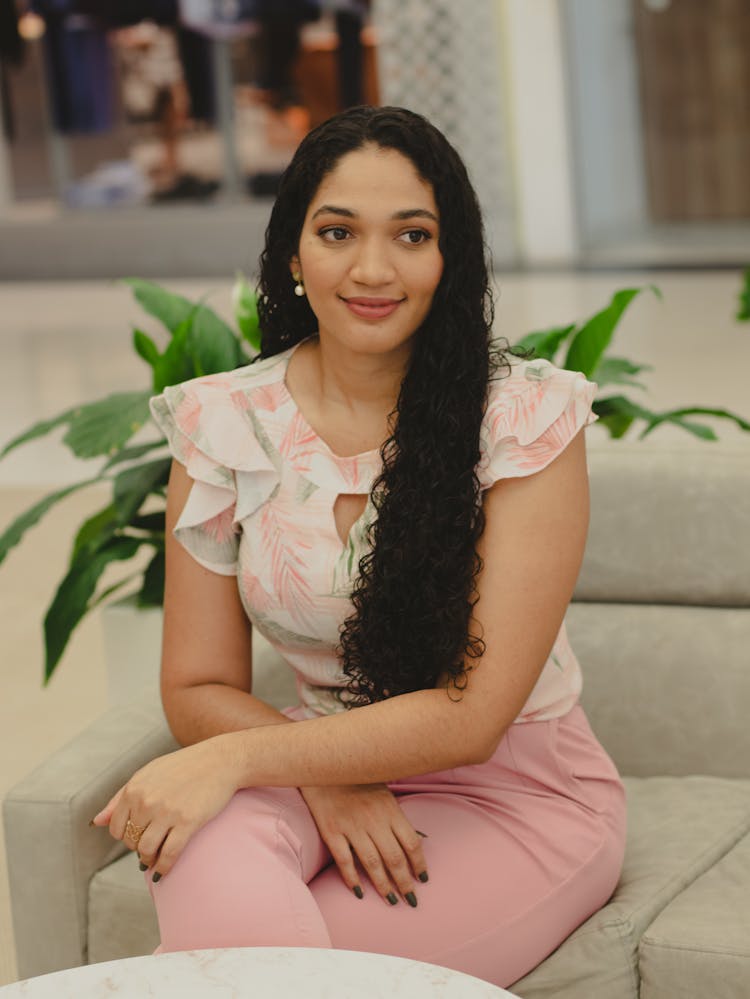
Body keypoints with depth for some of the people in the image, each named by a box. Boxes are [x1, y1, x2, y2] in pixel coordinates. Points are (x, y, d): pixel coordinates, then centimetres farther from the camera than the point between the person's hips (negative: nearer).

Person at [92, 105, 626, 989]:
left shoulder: (526, 420, -12)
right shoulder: (223, 426, -2)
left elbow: (471, 716, -17)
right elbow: (197, 690, 0)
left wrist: (234, 759, -25)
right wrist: (325, 782, -20)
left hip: (514, 792, -2)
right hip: (323, 765, 3)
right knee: (210, 856, -33)